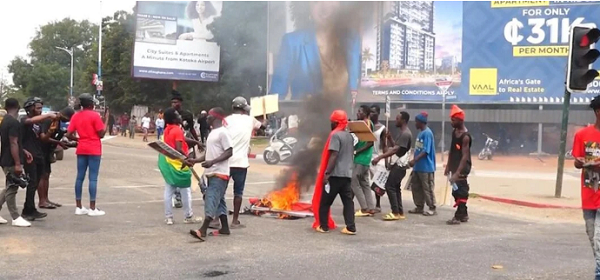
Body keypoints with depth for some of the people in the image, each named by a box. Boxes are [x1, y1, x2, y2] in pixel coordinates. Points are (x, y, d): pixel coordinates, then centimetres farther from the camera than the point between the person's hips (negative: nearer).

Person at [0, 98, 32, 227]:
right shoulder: (14, 122, -17)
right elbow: (13, 144, -22)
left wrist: (23, 151, 20)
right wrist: (18, 163, -22)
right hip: (12, 161, -10)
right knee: (12, 189, -4)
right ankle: (16, 218, 2)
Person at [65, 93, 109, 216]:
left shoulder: (75, 116, 7)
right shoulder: (95, 115, -10)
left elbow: (68, 135, 2)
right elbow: (101, 134, -9)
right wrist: (106, 119, -3)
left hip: (81, 150, 6)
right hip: (94, 150, -6)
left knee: (80, 177, 8)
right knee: (93, 178, -4)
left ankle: (79, 207, 10)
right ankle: (92, 208, -3)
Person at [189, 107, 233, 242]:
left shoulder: (223, 132, -12)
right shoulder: (212, 132, 17)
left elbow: (229, 152, -18)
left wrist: (212, 162, -25)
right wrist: (195, 160, 11)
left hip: (220, 173, -10)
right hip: (211, 173, 10)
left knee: (211, 200, -14)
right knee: (218, 201, 13)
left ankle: (202, 231, -19)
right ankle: (224, 228, 20)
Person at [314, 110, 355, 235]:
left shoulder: (335, 135, -12)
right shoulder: (350, 136, 15)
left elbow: (334, 155, -19)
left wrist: (326, 173, -19)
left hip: (335, 174, -8)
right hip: (347, 174, 8)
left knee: (324, 201, 4)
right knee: (348, 201, 5)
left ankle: (323, 226, 9)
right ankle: (351, 228, 1)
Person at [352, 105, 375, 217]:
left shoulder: (367, 123, -12)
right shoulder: (364, 124, 16)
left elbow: (370, 143, -20)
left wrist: (356, 151, -20)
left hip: (362, 158, -10)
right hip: (363, 158, 10)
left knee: (353, 182, -7)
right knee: (364, 183, 11)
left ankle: (364, 209, -6)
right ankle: (370, 208, 11)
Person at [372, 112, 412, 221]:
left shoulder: (406, 134, -18)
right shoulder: (402, 133, 15)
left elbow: (395, 149, -27)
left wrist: (380, 157, -32)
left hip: (399, 165, -10)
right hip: (397, 164, 10)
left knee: (389, 186, -10)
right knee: (395, 187, 11)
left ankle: (396, 213, -8)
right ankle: (400, 212, 14)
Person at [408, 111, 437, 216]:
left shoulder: (427, 133, -16)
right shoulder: (420, 133, 12)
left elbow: (425, 151, -22)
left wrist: (414, 160, -29)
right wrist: (414, 162, 20)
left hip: (426, 167, -10)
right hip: (418, 166, 10)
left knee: (427, 188, -2)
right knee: (415, 186, 13)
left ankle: (432, 208, 8)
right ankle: (419, 207, 22)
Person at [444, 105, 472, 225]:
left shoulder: (465, 136, -20)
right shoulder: (454, 131, 7)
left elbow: (465, 156, -24)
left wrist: (457, 172, -29)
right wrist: (448, 166, 14)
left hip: (462, 167, -9)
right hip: (455, 166, 9)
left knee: (460, 191, -6)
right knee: (456, 191, 14)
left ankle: (459, 216, -2)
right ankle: (463, 214, 23)